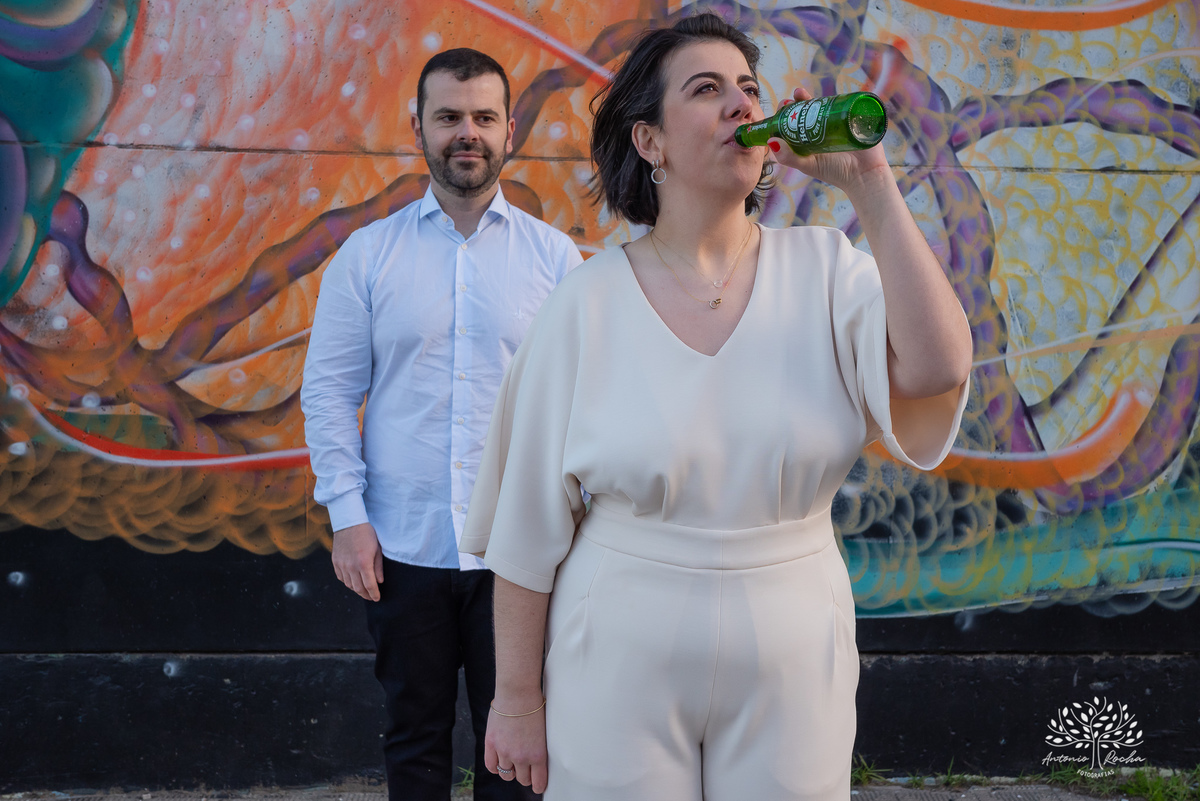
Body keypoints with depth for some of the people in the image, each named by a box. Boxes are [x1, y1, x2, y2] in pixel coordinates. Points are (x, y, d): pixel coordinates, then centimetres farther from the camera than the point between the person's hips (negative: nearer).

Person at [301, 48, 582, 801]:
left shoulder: (555, 256, 3)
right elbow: (329, 388, 3)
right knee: (415, 737, 11)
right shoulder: (368, 254, 3)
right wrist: (347, 514, -5)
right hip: (403, 543, 0)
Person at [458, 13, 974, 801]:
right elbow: (529, 522, -3)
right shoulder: (587, 306, -6)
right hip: (621, 671, -1)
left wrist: (870, 185, -19)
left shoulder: (823, 269, -2)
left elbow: (935, 370, -20)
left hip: (789, 674, 2)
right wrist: (518, 698, -1)